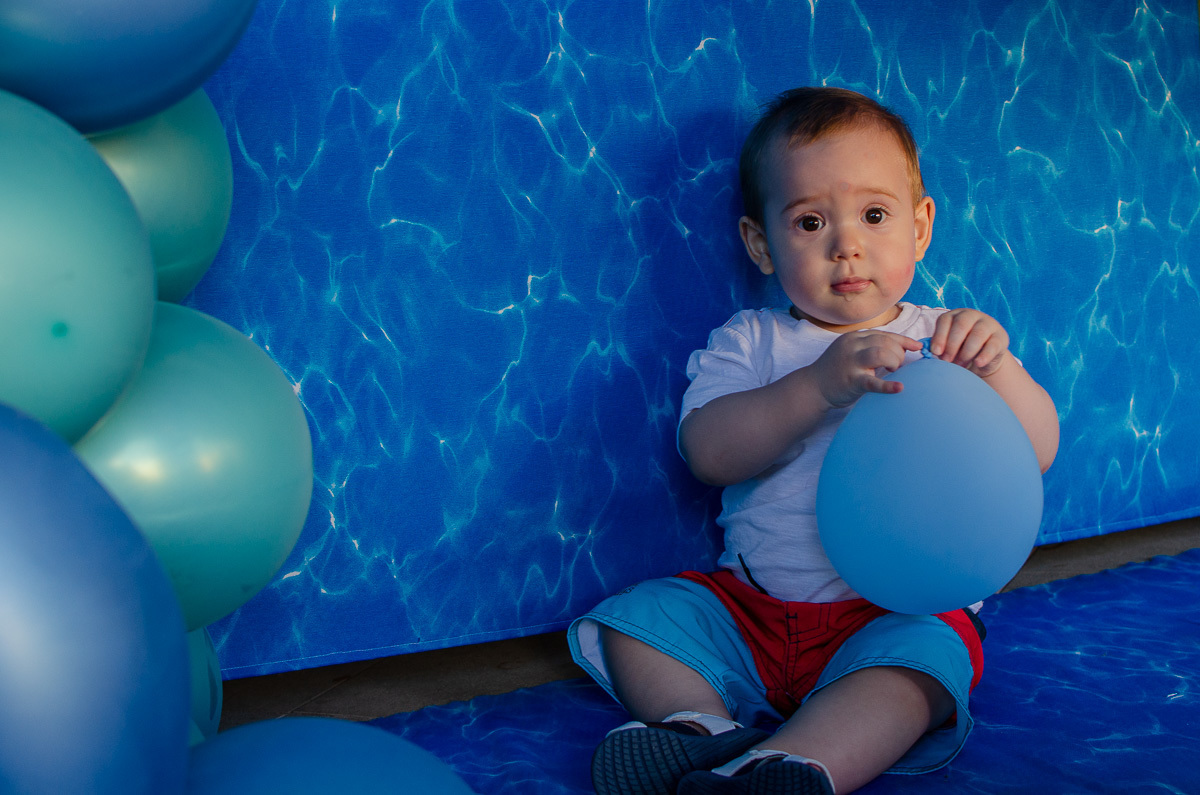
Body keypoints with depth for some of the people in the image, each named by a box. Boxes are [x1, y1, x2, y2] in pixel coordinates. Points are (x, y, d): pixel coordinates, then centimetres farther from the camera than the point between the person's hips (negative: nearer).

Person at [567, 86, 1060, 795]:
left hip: (900, 610, -2)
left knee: (924, 656, -33)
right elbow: (708, 451, -13)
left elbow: (1037, 453, -2)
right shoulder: (750, 343, 5)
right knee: (635, 618, -12)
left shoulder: (948, 341, 6)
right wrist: (820, 386, -27)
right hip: (750, 606, 3)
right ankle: (705, 730, -30)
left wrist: (998, 368, -21)